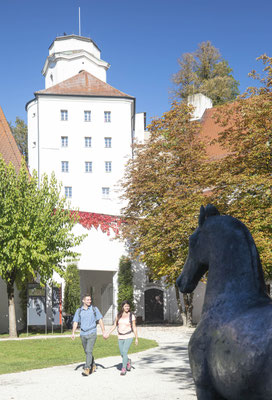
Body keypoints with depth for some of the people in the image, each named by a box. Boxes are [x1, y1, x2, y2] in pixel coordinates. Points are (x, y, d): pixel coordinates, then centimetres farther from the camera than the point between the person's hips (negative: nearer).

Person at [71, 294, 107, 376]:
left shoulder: (94, 309, 1)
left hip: (92, 333, -3)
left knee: (89, 351, -16)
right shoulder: (79, 311, 4)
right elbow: (75, 322, 0)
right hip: (83, 334, 3)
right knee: (87, 352, 14)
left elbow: (100, 320, 3)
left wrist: (103, 332, -1)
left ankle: (87, 369, -19)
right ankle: (92, 366, 35)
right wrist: (73, 333, -13)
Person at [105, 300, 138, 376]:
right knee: (122, 354, 7)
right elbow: (114, 325, 11)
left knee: (124, 352, -18)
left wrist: (136, 338, 0)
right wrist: (108, 333, 3)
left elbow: (134, 327, -1)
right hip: (120, 337, 4)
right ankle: (128, 361, 39)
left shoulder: (131, 316, -3)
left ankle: (124, 369, -8)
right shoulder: (119, 315, 6)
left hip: (129, 337, -4)